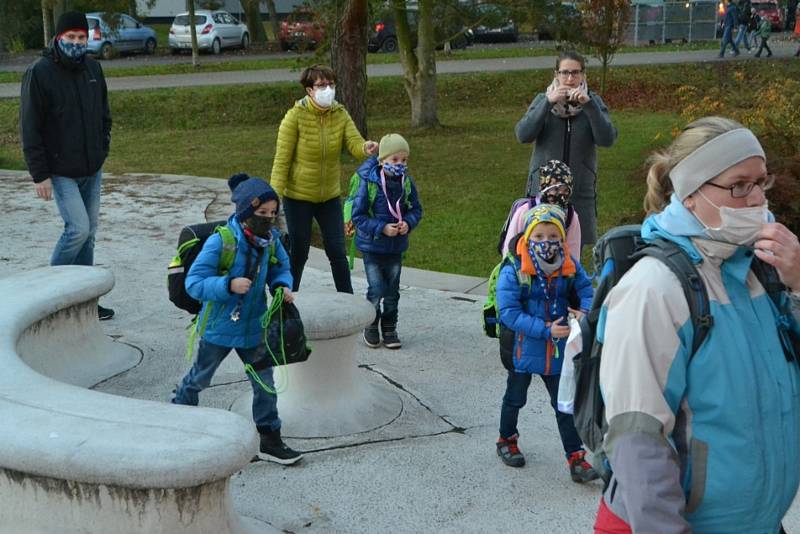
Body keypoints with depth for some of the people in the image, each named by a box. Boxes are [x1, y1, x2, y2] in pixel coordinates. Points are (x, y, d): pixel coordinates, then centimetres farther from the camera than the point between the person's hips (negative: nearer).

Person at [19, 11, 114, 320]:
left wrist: (102, 149, 9)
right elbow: (30, 128, -11)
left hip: (92, 170, 6)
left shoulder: (92, 68, 6)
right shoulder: (39, 73, -11)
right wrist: (40, 174, -14)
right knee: (78, 228, -14)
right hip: (60, 172, -6)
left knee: (88, 233, 8)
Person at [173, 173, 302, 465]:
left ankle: (269, 439, 18)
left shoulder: (270, 240, -6)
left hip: (253, 327, 4)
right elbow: (194, 282, -24)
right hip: (219, 327, -4)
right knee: (200, 378, 18)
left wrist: (282, 286, -10)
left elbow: (280, 268, 11)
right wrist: (229, 285, -37)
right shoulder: (220, 242, -24)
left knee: (265, 383, 7)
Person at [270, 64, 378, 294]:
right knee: (298, 254, 8)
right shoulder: (295, 116, -16)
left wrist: (366, 148, -43)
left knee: (338, 252, 6)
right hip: (298, 197, -3)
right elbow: (281, 161, -16)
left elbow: (355, 145, -18)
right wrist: (275, 197, -22)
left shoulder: (340, 114, -5)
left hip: (330, 196, 3)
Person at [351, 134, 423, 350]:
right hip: (372, 245, -4)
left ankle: (389, 328, 27)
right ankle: (371, 327, 20)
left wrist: (408, 223, -15)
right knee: (376, 289, -2)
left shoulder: (407, 182, -5)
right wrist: (382, 228, -22)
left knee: (392, 290, 12)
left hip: (396, 247, 4)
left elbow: (416, 209, 6)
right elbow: (358, 216, -13)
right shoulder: (369, 183, -17)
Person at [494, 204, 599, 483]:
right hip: (523, 349, -2)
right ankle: (507, 441, 44)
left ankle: (576, 458, 17)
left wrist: (585, 311, -27)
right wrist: (546, 329, -30)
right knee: (515, 398, 20)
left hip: (558, 351, 3)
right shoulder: (513, 271, -20)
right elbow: (509, 313, -24)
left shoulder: (570, 267, -7)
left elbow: (586, 290, -3)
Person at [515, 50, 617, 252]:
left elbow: (607, 139, -12)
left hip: (580, 192, 0)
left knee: (574, 254, 7)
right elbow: (523, 135, -13)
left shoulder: (593, 102, 2)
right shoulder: (543, 99, 3)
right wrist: (548, 102, -21)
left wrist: (588, 105, -22)